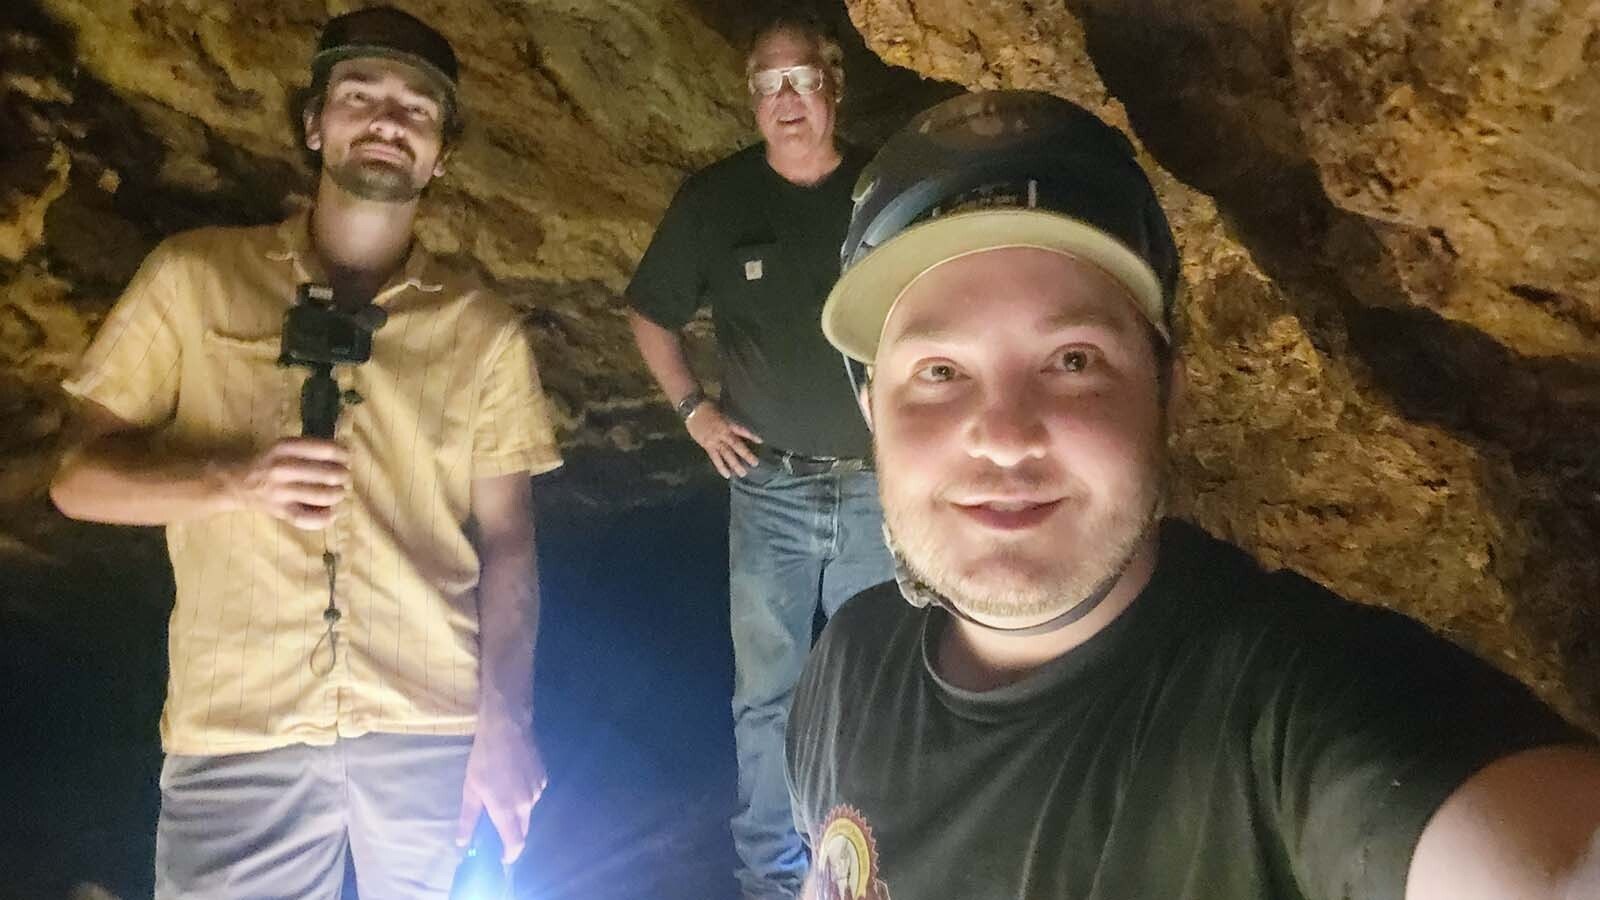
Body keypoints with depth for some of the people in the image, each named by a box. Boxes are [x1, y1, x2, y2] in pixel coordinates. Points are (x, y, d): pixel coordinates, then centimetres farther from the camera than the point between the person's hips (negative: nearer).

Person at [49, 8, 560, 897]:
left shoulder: (485, 330, 2)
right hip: (234, 733, 0)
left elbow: (506, 541, 3)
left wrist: (506, 723, -5)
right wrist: (234, 481, -17)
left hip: (432, 729, 1)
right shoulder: (193, 276, 2)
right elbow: (80, 477, 2)